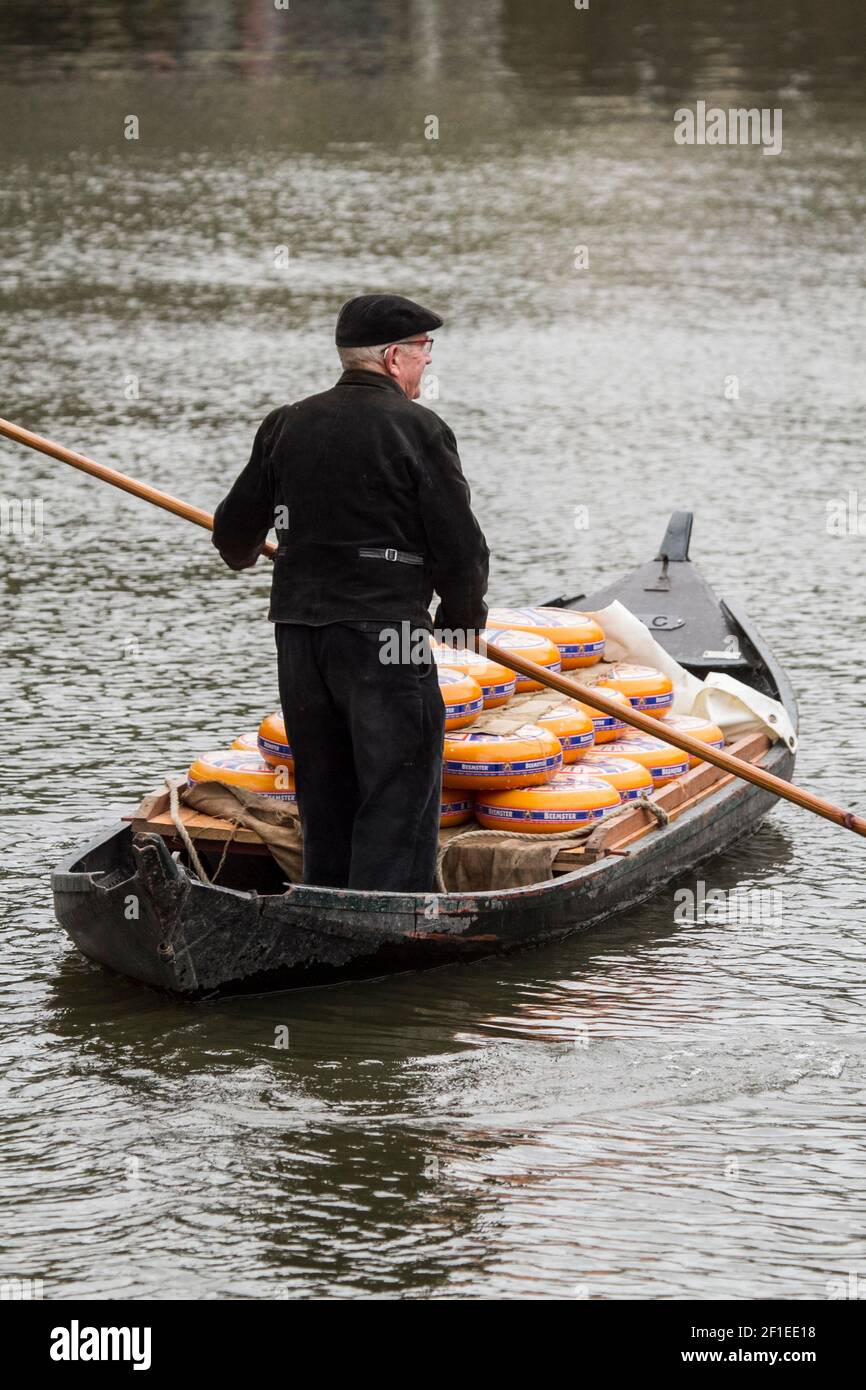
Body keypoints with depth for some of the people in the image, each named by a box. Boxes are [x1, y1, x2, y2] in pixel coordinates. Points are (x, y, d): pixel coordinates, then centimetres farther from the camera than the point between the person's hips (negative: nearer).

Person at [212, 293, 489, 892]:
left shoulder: (285, 426, 7)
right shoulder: (419, 430, -9)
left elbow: (234, 535, 14)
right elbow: (462, 546, -9)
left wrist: (243, 554, 38)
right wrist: (464, 616, 10)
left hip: (298, 634, 6)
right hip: (384, 635, -6)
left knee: (325, 801, 16)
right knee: (397, 800, -3)